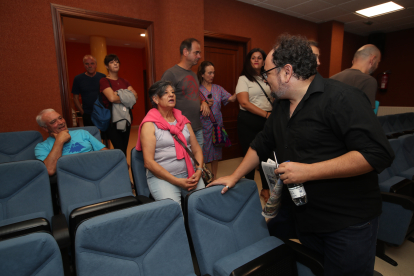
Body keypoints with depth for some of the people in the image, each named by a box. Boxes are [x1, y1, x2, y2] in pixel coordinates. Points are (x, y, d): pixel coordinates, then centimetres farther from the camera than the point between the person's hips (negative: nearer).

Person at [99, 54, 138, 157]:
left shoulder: (124, 81, 17)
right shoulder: (104, 81, -1)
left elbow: (135, 96, 4)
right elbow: (112, 98, -17)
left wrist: (119, 95, -9)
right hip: (112, 119, -5)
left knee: (124, 148, 8)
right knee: (120, 149, -12)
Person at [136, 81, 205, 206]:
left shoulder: (183, 120, 17)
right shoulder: (149, 125, 0)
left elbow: (197, 149, 16)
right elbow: (148, 162, -7)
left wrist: (199, 171, -3)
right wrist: (177, 181, -12)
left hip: (190, 174, 5)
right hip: (162, 177, -4)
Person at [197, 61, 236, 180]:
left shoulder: (218, 88, 11)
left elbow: (231, 98, 3)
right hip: (203, 125, -4)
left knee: (216, 153, 11)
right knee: (202, 153, -1)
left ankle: (214, 178, 24)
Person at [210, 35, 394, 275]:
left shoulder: (341, 97, -19)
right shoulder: (282, 106, 7)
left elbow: (378, 154, -25)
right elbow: (262, 145, 14)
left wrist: (308, 171, -26)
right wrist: (234, 177, 14)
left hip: (349, 224, -6)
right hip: (305, 218, 7)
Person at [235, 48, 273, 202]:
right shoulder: (243, 79, 1)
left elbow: (273, 100, 18)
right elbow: (244, 103, -11)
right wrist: (266, 114, -15)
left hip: (267, 121, 4)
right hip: (249, 121, -4)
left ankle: (266, 189, 21)